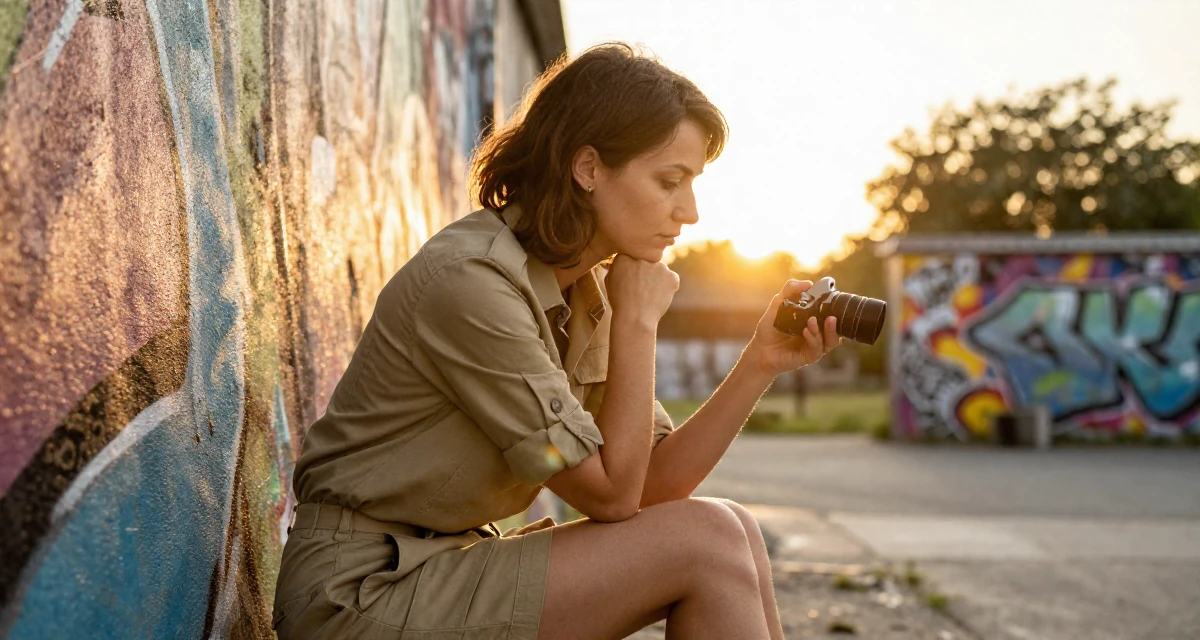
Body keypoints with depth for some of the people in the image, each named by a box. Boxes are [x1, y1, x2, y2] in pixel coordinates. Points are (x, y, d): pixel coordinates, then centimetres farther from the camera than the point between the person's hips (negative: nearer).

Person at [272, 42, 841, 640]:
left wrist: (760, 363, -8)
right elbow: (611, 494, -17)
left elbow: (655, 485, 1)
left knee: (735, 532, -4)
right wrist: (638, 321, -13)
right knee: (707, 541, -17)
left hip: (450, 563, 8)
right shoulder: (469, 279, -22)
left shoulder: (588, 291, 5)